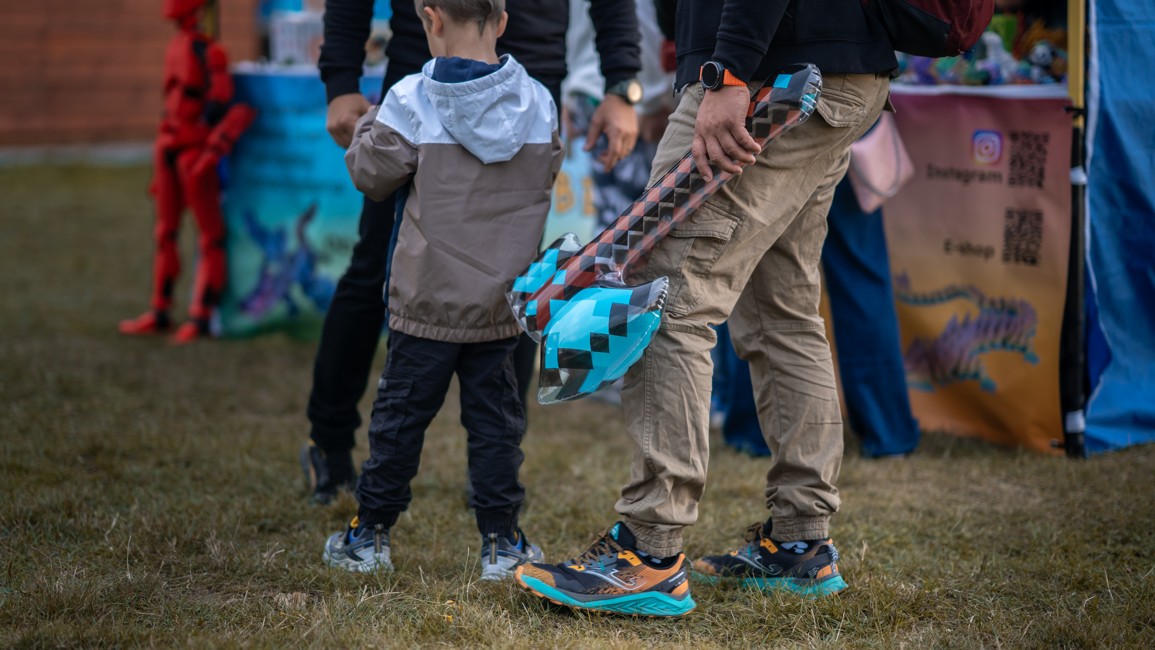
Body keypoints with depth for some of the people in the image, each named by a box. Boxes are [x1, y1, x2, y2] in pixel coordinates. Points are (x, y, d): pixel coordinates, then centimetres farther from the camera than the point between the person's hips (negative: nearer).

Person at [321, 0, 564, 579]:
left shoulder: (412, 101, -14)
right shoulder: (538, 102, -3)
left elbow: (371, 174, -4)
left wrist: (369, 125, 14)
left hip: (428, 298, -2)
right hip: (502, 299, 2)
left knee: (400, 413, 9)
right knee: (495, 419, 10)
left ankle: (369, 536, 18)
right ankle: (501, 543, 12)